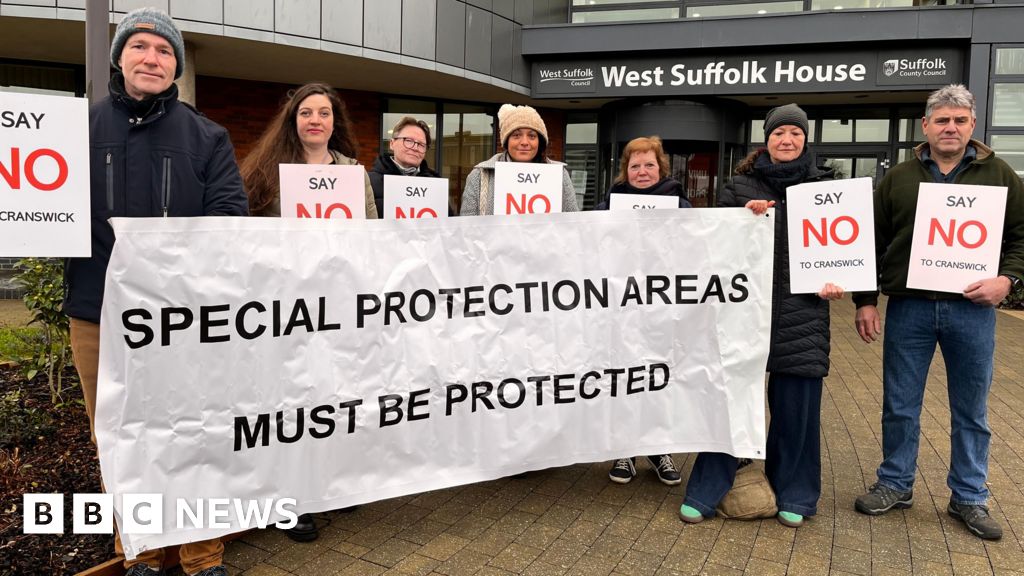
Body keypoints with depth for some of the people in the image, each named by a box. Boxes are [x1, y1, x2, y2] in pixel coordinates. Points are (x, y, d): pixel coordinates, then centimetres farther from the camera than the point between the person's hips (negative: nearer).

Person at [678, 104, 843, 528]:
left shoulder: (824, 185, 11)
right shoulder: (741, 185, 9)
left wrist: (835, 279, -4)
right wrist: (744, 216, -11)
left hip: (801, 308, 1)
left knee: (796, 404, 5)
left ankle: (793, 494, 24)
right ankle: (708, 490, 14)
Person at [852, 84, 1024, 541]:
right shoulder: (898, 179, 6)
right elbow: (871, 242, 6)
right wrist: (866, 300, 0)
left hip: (972, 310, 0)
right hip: (908, 308, 0)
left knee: (971, 411, 10)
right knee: (900, 406, 8)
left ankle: (969, 498, 25)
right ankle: (895, 485, 25)